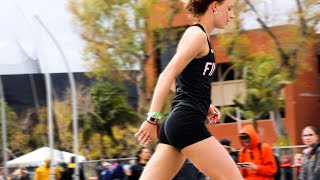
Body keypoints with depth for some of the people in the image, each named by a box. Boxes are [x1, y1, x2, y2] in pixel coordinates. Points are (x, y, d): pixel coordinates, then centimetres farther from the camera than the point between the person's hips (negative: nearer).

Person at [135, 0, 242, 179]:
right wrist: (153, 119, -20)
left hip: (177, 123, 10)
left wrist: (204, 106, 17)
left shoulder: (199, 36, 21)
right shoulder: (197, 35, -8)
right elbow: (167, 75, -16)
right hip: (187, 123, -10)